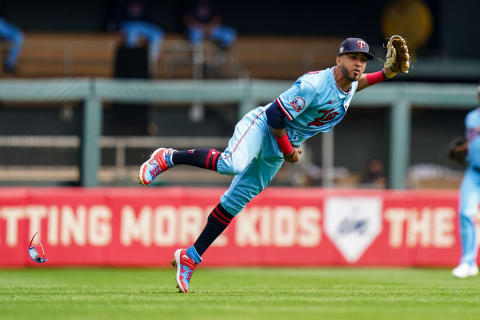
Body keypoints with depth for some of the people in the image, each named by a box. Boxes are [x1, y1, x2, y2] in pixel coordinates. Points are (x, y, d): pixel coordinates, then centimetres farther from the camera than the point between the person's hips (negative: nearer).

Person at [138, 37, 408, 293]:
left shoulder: (350, 85, 3)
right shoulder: (314, 85, -24)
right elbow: (276, 116, -21)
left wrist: (384, 75, 16)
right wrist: (288, 151, -13)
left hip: (276, 153, 7)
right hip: (261, 126, -7)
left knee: (236, 202, 2)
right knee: (233, 164, -38)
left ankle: (190, 257, 5)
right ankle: (170, 158, -17)